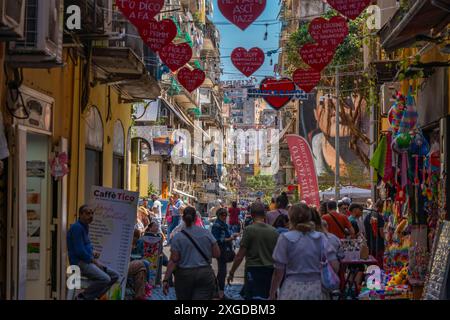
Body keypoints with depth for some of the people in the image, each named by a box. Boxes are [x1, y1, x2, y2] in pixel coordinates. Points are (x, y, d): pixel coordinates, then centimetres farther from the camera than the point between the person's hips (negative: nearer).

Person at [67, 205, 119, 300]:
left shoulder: (85, 227, 16)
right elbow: (79, 251, -20)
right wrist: (94, 260, -12)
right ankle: (83, 297, -10)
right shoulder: (77, 227, -14)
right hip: (79, 262, -10)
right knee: (105, 279, -28)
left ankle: (92, 296, 4)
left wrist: (93, 254, 6)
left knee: (114, 275, 4)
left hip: (88, 261, 10)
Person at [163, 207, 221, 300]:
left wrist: (166, 280, -7)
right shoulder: (207, 233, -1)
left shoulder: (178, 237, -6)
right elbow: (217, 254, 3)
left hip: (184, 275, -1)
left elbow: (173, 261, -10)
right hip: (205, 274, 1)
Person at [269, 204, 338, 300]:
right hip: (317, 289, 3)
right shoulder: (321, 238, 2)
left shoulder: (285, 238, -5)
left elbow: (279, 271, -5)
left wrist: (272, 294, 4)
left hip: (293, 290, -3)